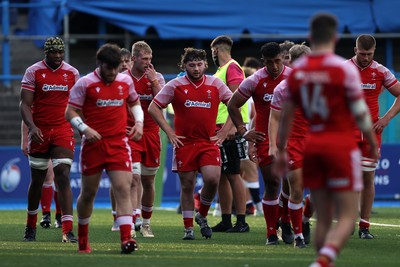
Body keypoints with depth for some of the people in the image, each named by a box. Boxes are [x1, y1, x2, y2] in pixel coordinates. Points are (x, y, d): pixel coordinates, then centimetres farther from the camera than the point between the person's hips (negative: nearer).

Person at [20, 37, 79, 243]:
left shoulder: (72, 73, 5)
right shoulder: (33, 72, -2)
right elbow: (25, 104, -7)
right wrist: (32, 127, -22)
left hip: (63, 132, 1)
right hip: (39, 133, 0)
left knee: (63, 177, -11)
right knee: (37, 179, 10)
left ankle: (68, 230, -17)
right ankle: (31, 226, 28)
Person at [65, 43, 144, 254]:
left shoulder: (126, 81, 8)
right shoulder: (85, 84, -4)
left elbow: (134, 102, 25)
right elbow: (70, 112, -3)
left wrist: (139, 122, 7)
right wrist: (84, 128, -20)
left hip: (119, 144, 2)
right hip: (93, 144, -2)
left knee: (123, 189, -13)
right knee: (88, 193, 9)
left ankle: (126, 239, -22)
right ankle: (82, 239, 28)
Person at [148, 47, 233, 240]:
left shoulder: (215, 84, 3)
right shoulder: (175, 85, 0)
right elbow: (153, 107, 3)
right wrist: (169, 132, -3)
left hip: (209, 142, 1)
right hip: (184, 143, -1)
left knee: (212, 179, -16)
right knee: (187, 186, 1)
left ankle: (202, 215, 10)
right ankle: (188, 228, 13)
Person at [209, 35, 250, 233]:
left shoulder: (232, 68, -11)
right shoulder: (221, 70, 20)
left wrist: (228, 127, -26)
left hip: (229, 130, -10)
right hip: (219, 130, 10)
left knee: (232, 175, -9)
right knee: (221, 175, 11)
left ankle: (241, 222, -7)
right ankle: (225, 221, 16)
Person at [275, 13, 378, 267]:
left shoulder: (296, 71, 3)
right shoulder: (344, 69, -11)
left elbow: (286, 115, 8)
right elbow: (361, 114, -7)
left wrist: (281, 151, 18)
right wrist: (373, 144, 8)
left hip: (312, 146, 5)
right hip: (342, 146, -5)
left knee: (323, 219, 12)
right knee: (347, 218, -4)